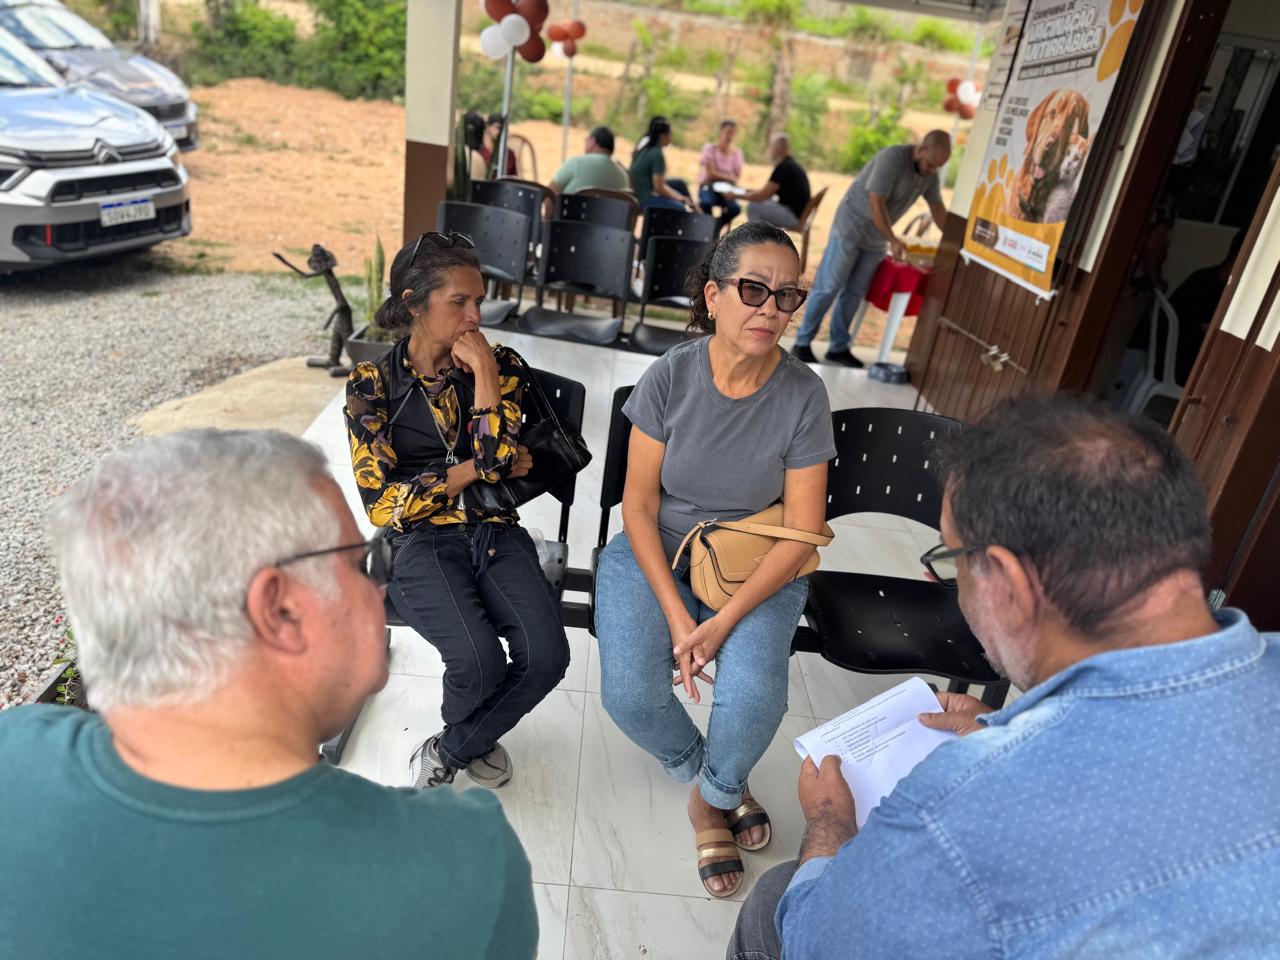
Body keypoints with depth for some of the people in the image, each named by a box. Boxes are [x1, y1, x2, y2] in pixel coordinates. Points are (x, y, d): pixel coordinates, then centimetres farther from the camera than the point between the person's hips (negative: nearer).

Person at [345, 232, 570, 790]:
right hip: (421, 541, -2)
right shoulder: (372, 384, 1)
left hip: (496, 533, 3)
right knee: (479, 660, -28)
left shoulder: (500, 366, 6)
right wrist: (475, 469, -6)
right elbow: (382, 503, -6)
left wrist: (483, 366, -11)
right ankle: (473, 739, 12)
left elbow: (497, 456, -9)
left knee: (546, 655, -22)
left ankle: (451, 749, 9)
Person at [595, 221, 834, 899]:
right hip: (655, 552, 1)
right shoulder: (671, 374, -13)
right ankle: (712, 783, 17)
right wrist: (677, 618, -17)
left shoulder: (803, 394, -14)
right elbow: (639, 503, -9)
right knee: (629, 694, -19)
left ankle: (712, 798, 15)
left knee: (753, 701, -24)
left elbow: (801, 535, -11)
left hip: (756, 567, 0)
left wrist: (723, 623, -18)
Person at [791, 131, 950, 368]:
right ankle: (802, 343, 0)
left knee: (855, 293, 6)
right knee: (828, 288, -6)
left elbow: (938, 210, 10)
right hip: (851, 226, -7)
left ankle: (839, 347, 11)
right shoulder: (892, 158, -22)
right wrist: (893, 240, -23)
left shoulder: (930, 174, 1)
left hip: (877, 237, 7)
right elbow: (876, 204, -24)